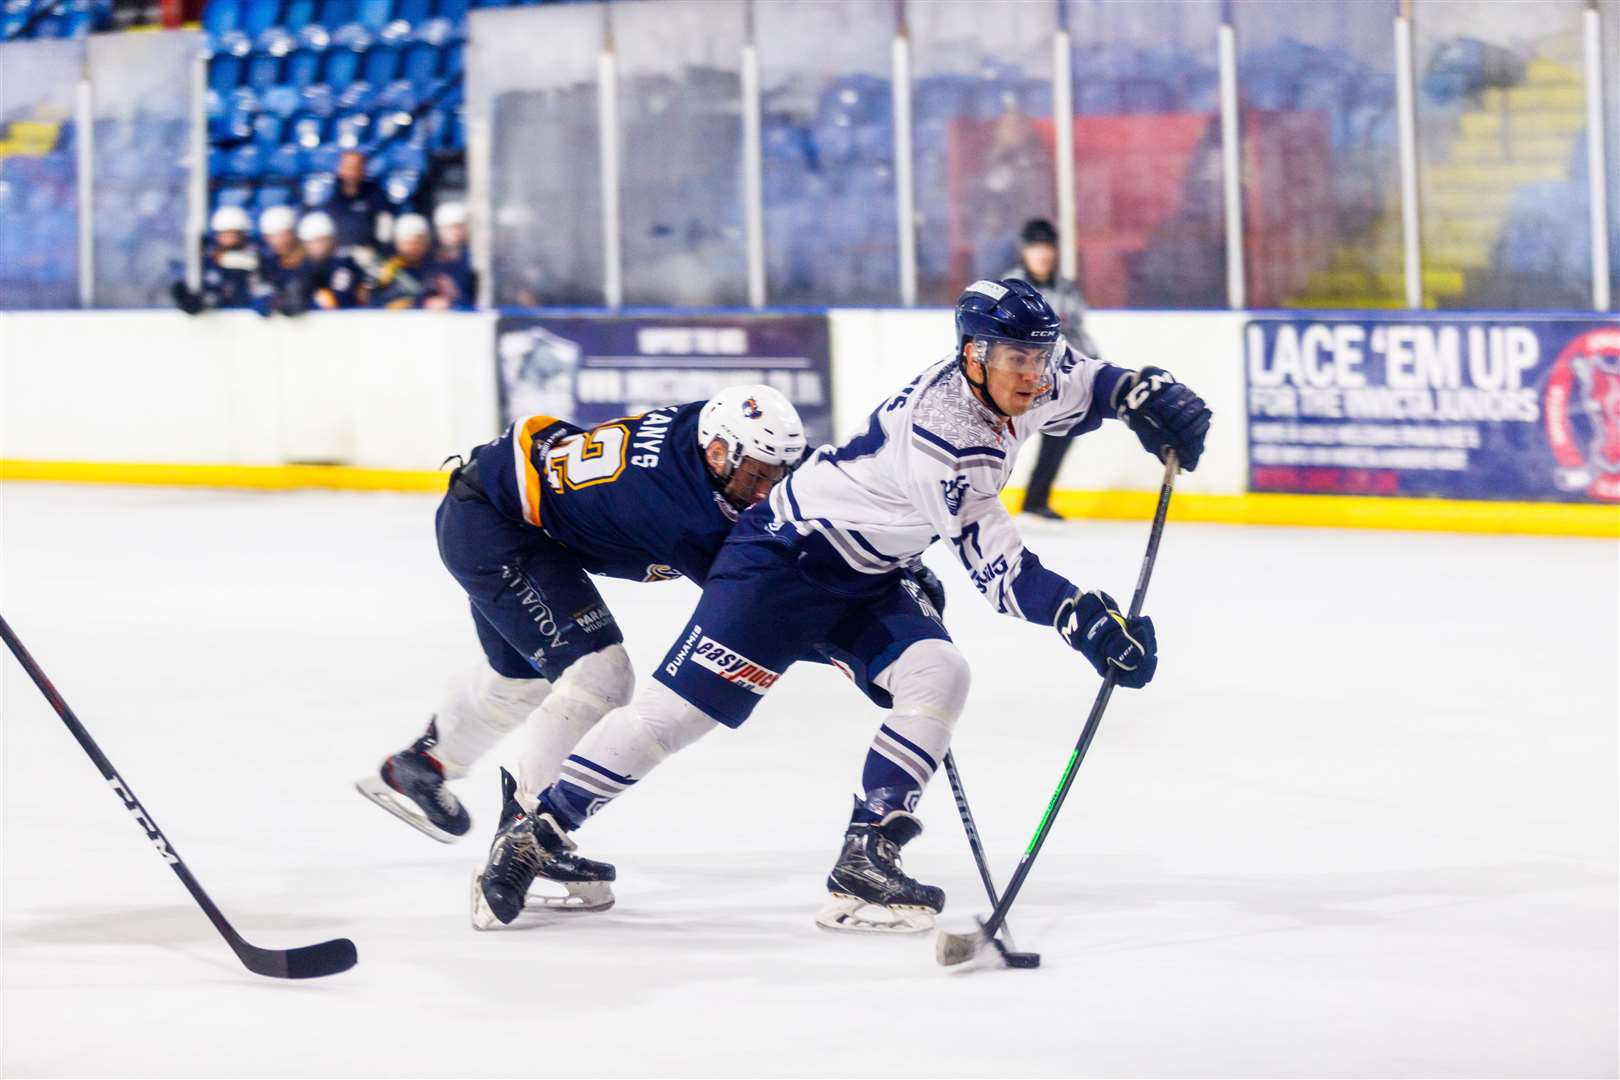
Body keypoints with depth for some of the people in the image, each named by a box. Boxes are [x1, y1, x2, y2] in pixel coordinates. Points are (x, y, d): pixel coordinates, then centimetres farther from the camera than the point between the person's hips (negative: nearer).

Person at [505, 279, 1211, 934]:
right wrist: (1085, 620, -41)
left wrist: (1146, 393, -6)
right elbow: (995, 566, -33)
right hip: (788, 557, -9)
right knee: (683, 704, -12)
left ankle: (864, 863, -12)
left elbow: (1082, 381, 16)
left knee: (937, 676, -15)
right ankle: (540, 833, -2)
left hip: (868, 582, 9)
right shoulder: (940, 426, -32)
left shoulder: (1017, 386, -6)